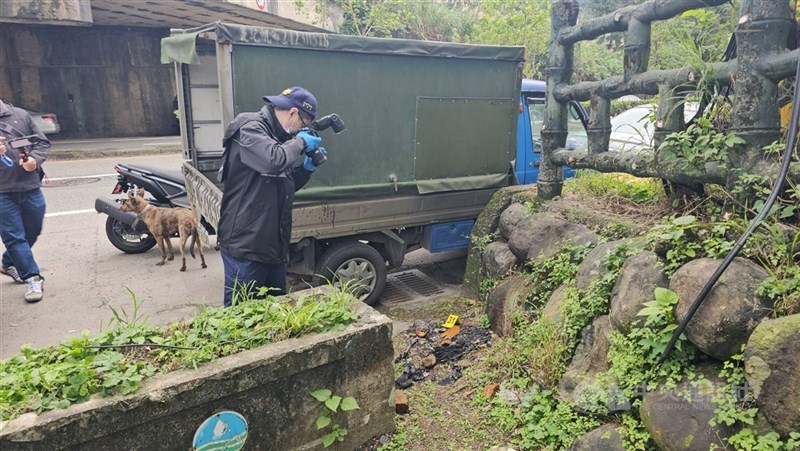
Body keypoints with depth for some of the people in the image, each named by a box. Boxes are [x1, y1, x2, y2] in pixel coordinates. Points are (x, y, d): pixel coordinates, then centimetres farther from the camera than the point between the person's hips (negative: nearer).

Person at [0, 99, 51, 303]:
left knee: (32, 231, 17)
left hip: (31, 188, 3)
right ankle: (32, 278, 6)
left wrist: (34, 159, -11)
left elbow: (43, 143, 9)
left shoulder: (20, 115, 5)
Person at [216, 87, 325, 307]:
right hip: (245, 245, -9)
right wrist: (300, 141, -14)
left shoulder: (276, 135, 16)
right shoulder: (250, 128, -11)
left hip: (274, 245, 9)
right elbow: (275, 160, -31)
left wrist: (307, 167, 8)